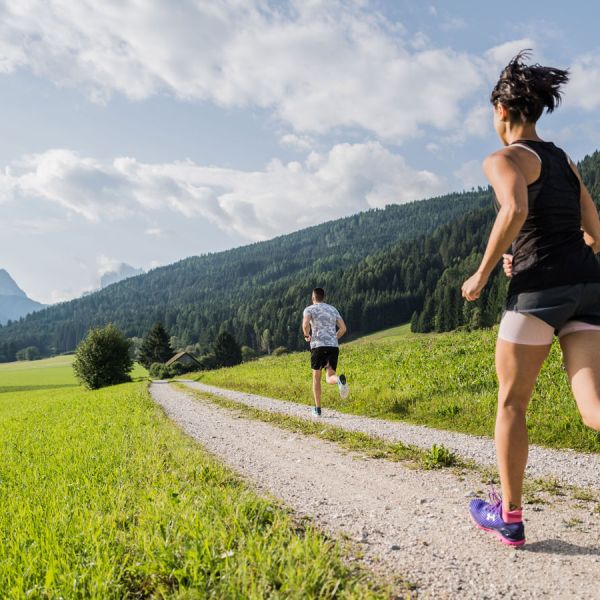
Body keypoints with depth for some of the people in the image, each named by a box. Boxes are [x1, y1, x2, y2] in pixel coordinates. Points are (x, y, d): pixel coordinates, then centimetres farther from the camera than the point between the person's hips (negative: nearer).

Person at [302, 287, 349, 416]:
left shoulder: (309, 309, 6)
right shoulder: (333, 309, 20)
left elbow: (305, 324, -15)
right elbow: (343, 328, 12)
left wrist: (307, 336, 5)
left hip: (318, 346, -3)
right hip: (334, 347, 3)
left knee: (316, 377, 15)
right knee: (330, 378, 1)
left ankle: (317, 409, 14)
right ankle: (340, 379, -38)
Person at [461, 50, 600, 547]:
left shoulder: (504, 158, 0)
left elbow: (515, 210, -22)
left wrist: (482, 274, -10)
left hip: (539, 287, -6)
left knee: (511, 403, 10)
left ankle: (509, 516, 21)